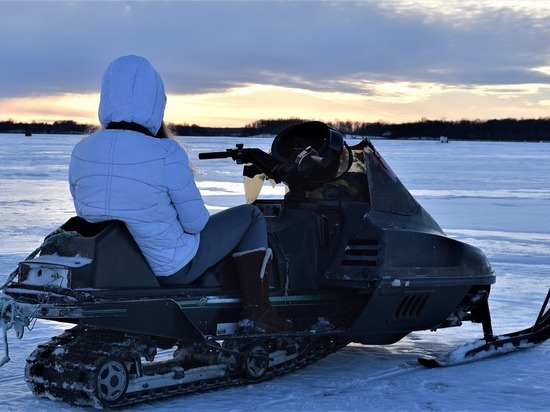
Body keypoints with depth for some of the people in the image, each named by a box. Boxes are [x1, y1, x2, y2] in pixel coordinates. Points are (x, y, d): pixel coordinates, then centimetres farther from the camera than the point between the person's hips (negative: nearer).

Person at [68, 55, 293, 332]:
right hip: (170, 267, -6)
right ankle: (256, 310, 8)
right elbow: (195, 221, -16)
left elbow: (85, 213, 6)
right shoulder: (166, 155, -25)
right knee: (251, 216, 13)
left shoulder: (80, 152, -8)